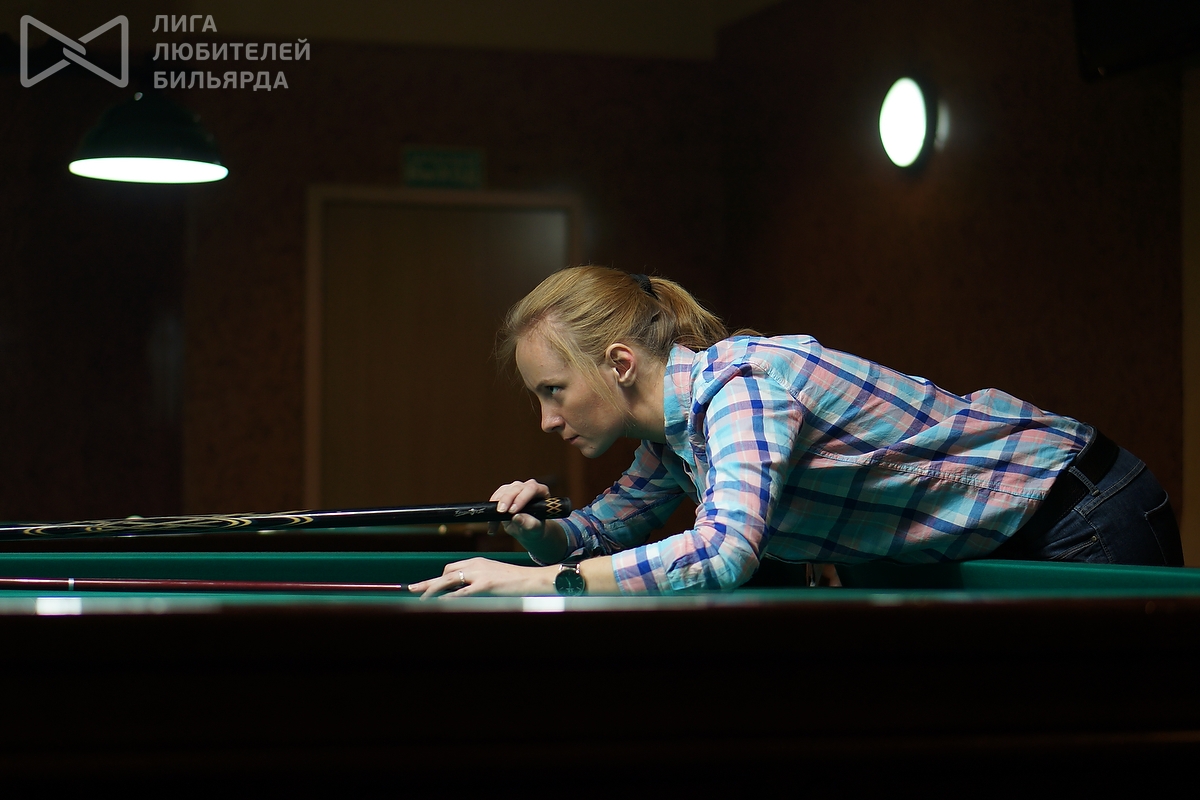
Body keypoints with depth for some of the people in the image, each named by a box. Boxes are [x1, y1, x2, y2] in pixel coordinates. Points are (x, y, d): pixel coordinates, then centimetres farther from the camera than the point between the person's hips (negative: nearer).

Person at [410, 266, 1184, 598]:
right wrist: (544, 532, -7)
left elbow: (723, 552, -43)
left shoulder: (739, 385, -28)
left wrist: (539, 581, -39)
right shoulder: (677, 419, 3)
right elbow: (612, 526, 17)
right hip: (1003, 535, 9)